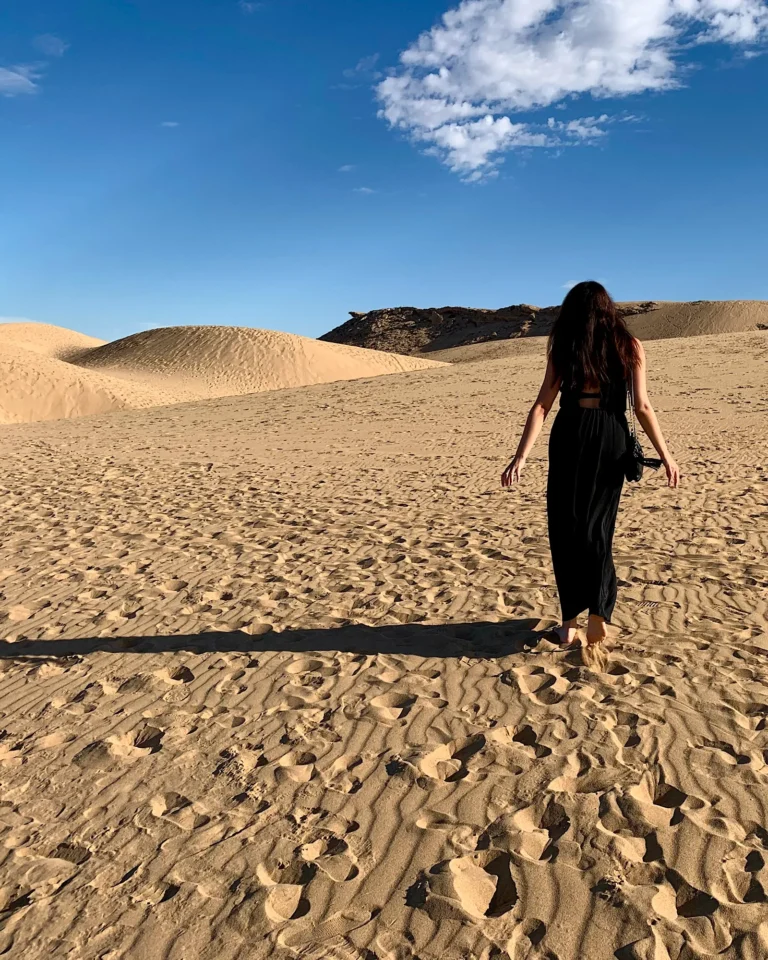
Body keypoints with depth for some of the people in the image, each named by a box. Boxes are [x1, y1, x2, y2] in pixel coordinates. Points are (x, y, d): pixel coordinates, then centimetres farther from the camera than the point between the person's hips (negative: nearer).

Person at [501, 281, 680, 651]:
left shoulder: (562, 347, 2)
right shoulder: (630, 348, 4)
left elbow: (542, 406, -6)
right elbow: (642, 407, -2)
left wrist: (521, 457, -9)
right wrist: (666, 456, 3)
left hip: (569, 437, -1)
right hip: (611, 439, 1)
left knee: (565, 529, 7)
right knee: (597, 528, 13)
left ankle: (571, 622, 8)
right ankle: (598, 615, 4)